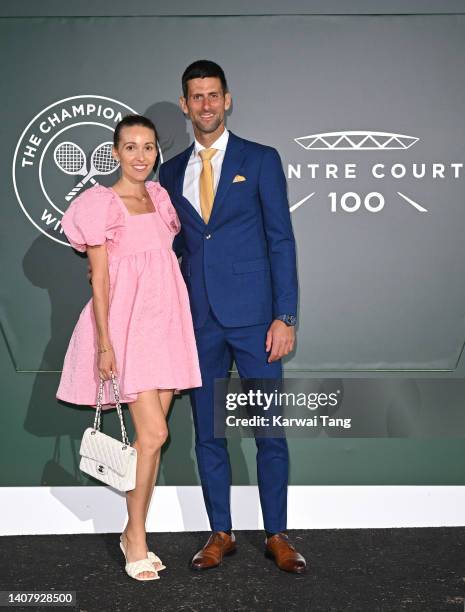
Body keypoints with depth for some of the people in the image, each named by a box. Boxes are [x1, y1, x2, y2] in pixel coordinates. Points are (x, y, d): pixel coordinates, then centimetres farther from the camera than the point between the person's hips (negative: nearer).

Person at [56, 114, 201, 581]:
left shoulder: (158, 196, 13)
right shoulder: (102, 204, -5)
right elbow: (99, 278, -8)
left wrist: (177, 326, 16)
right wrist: (105, 344, -13)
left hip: (165, 323, 6)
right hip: (127, 324, -6)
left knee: (151, 434, 7)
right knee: (153, 433, -11)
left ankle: (134, 532, 19)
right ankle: (136, 537, 5)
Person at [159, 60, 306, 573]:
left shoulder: (260, 160, 2)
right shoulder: (171, 172, 12)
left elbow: (280, 240, -2)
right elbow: (174, 246, 15)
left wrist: (285, 317, -9)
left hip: (253, 317, -3)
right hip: (198, 320, 3)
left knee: (269, 431, 2)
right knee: (207, 432, 9)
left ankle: (276, 535, 16)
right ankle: (220, 534, 22)